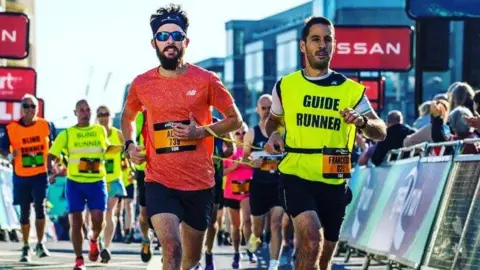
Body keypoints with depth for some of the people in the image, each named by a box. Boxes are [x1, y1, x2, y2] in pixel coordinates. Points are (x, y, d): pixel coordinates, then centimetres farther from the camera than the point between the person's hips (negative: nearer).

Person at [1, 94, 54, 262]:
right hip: (21, 176, 0)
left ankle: (40, 244, -1)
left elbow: (52, 146, 12)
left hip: (40, 174, 0)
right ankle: (26, 248, 19)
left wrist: (51, 166, 8)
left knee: (39, 206, -14)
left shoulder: (45, 125, -2)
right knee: (24, 211, 7)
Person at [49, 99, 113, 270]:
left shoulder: (100, 131, 8)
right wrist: (53, 171, -19)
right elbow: (52, 155, -1)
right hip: (74, 182, -1)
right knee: (76, 222, -3)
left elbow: (106, 148, 26)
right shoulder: (67, 134, 1)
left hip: (97, 182, 1)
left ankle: (94, 240, 23)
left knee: (98, 219, -11)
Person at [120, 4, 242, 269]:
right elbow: (127, 116, 22)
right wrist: (130, 145, 3)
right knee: (171, 248, -22)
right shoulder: (142, 84, 2)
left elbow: (235, 119, 4)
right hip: (159, 181, -1)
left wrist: (202, 132, -12)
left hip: (199, 182, 1)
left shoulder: (206, 80, -4)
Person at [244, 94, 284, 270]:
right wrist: (252, 162, -13)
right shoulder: (252, 134, 2)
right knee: (258, 224, 12)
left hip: (279, 183, -1)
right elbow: (244, 157, 8)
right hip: (259, 184, 1)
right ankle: (255, 237, 50)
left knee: (276, 223, -13)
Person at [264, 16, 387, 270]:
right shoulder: (285, 86, 4)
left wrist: (362, 122, -24)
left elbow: (381, 132, -1)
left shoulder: (351, 90, 2)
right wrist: (273, 135, -2)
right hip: (296, 176, -2)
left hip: (334, 182, 2)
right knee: (311, 237, -28)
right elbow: (273, 120, 22)